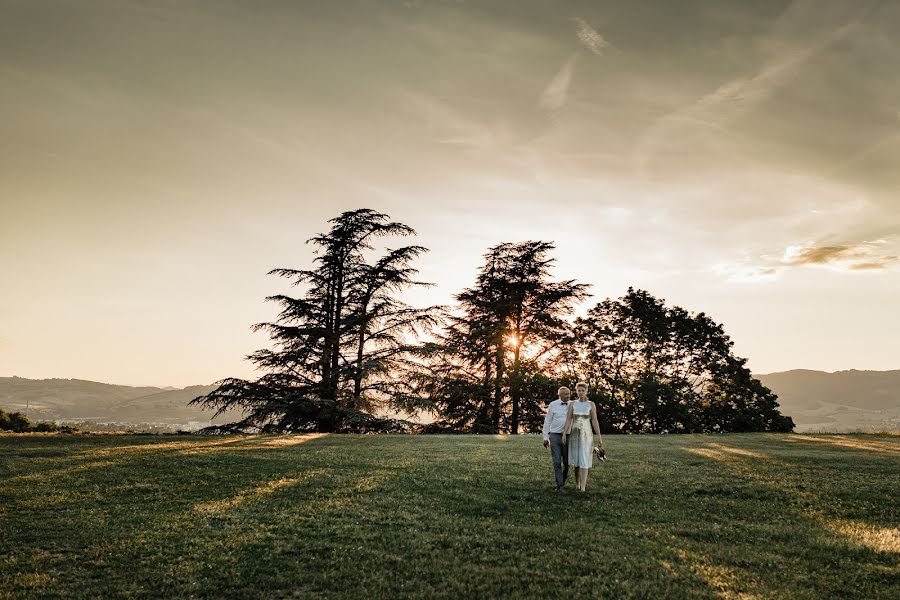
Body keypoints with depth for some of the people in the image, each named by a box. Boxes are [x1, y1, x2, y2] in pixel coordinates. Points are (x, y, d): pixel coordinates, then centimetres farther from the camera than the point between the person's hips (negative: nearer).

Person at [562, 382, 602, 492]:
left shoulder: (591, 404, -1)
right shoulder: (572, 404, 3)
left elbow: (595, 421, -3)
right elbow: (568, 420, -1)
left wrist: (599, 437, -6)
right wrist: (564, 434, -11)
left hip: (587, 434, -2)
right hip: (575, 434, 2)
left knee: (584, 460, -10)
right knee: (576, 460, 9)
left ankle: (582, 488, -11)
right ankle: (577, 482, 34)